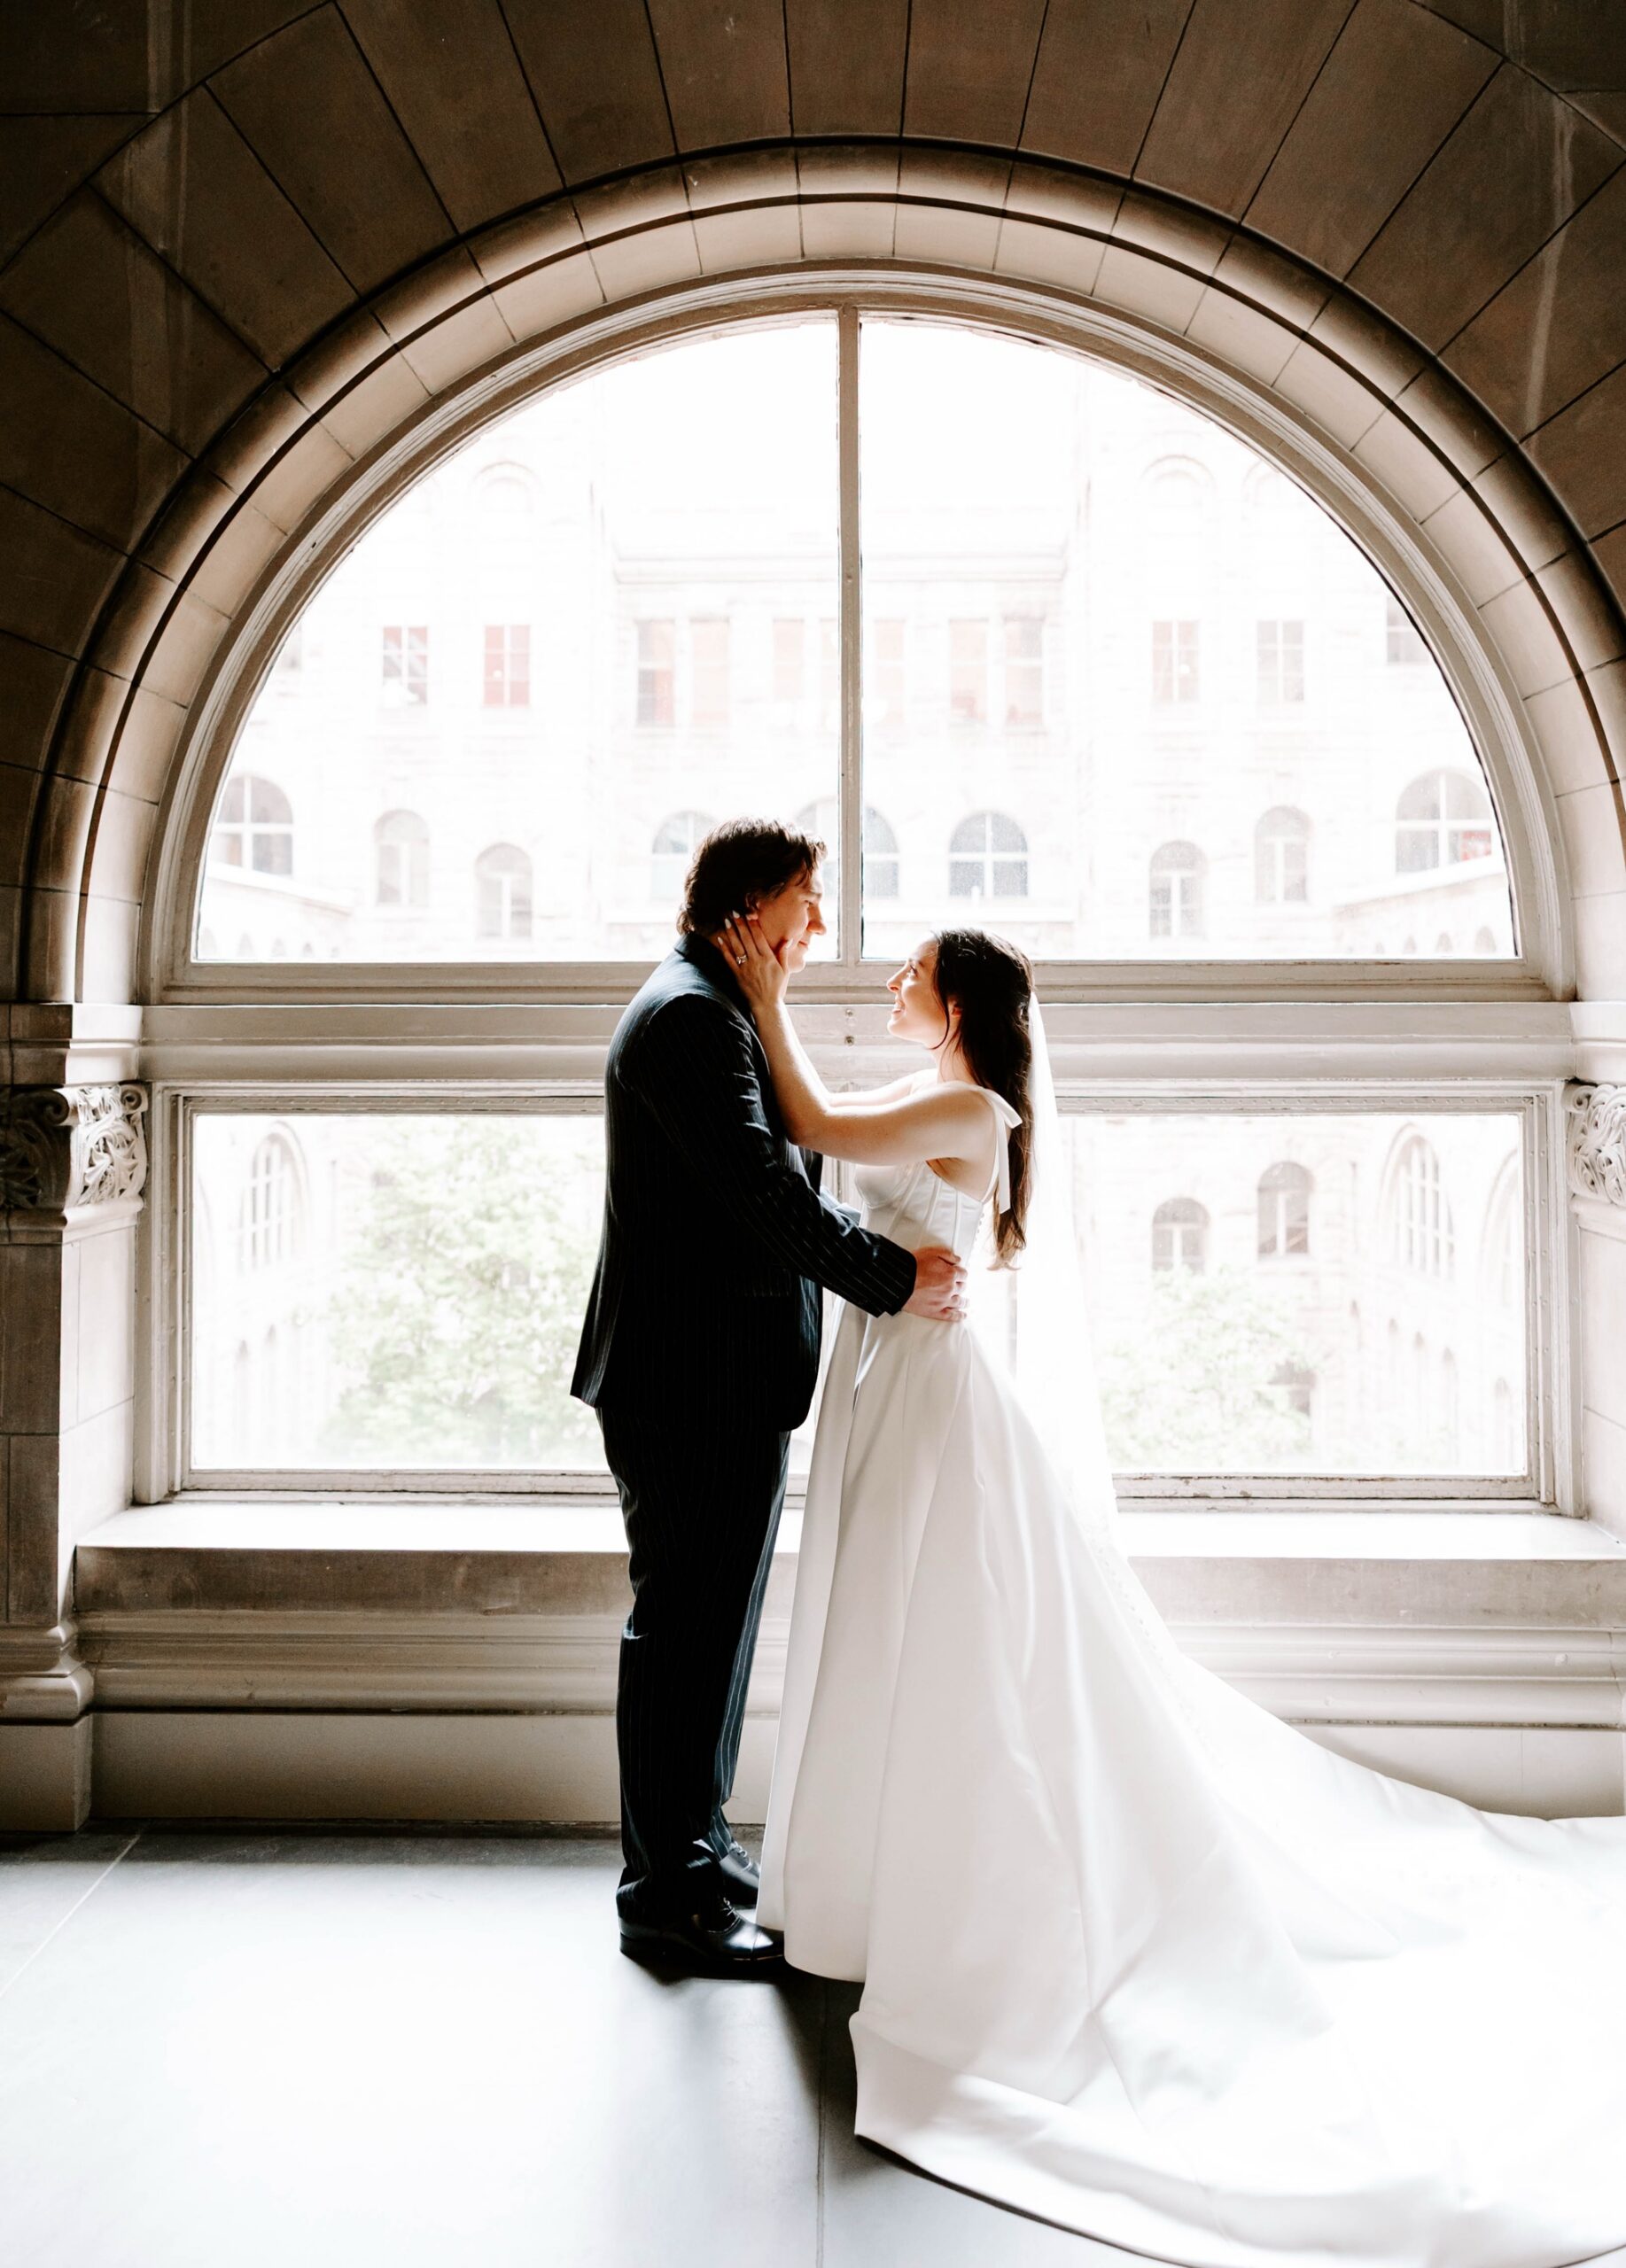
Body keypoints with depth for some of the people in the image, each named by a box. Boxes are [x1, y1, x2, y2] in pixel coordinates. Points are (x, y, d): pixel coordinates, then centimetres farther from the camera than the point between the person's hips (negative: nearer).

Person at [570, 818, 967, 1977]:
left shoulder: (723, 1010, 17)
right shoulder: (689, 1015, -17)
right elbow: (765, 1193, -25)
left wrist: (896, 1251, 11)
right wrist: (897, 1277, -18)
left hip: (728, 1376, 11)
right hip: (699, 1381, -11)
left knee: (715, 1621, 20)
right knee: (688, 1629, 1)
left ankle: (694, 1842, 36)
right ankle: (669, 1893, 17)